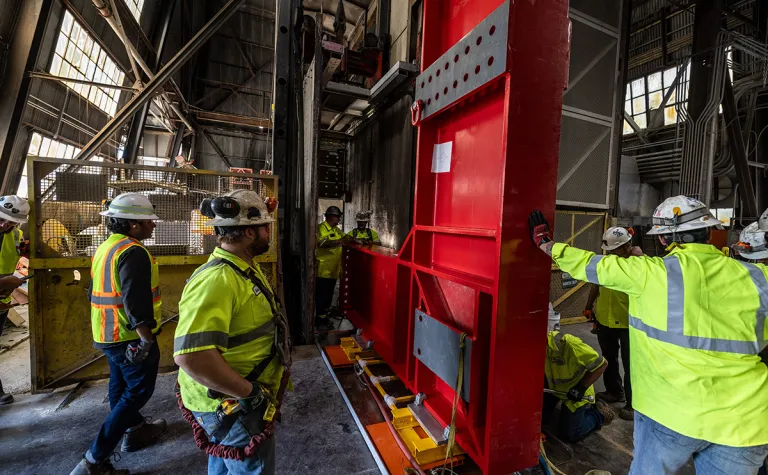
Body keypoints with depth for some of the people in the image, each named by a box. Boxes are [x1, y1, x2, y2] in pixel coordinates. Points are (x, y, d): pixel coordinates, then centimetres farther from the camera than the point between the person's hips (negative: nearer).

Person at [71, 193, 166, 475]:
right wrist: (146, 339, -22)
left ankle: (135, 430, 42)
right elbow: (136, 304, -28)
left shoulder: (105, 248, 10)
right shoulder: (133, 252, -23)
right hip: (130, 337, -10)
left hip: (108, 334, 10)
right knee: (137, 392, 3)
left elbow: (96, 293, 18)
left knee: (121, 386, 22)